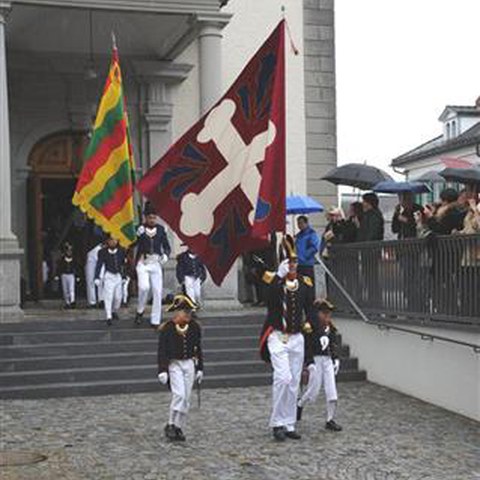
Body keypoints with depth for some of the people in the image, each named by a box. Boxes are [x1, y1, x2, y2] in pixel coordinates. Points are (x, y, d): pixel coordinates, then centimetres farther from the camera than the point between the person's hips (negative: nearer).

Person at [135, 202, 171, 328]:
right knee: (144, 287, -22)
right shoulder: (139, 229, -1)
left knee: (157, 291, -1)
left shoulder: (160, 229, 6)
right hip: (143, 263, -3)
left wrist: (165, 255, -9)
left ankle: (155, 321, 8)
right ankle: (140, 311, 5)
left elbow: (166, 246, 11)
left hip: (156, 263, 3)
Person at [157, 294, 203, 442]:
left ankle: (179, 428, 16)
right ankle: (171, 425, -5)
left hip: (190, 364, 4)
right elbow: (162, 351, -8)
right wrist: (162, 371, -13)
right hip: (174, 365, -4)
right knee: (179, 394, -18)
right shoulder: (167, 328, -9)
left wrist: (199, 369, 9)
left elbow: (198, 349, 10)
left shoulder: (195, 327, 3)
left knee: (186, 398, 5)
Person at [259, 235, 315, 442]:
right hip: (277, 337, -5)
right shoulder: (273, 279, -7)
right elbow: (271, 295, -26)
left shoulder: (305, 283, 7)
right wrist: (280, 275, -33)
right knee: (283, 377, -17)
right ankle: (277, 423, -5)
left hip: (297, 339, 5)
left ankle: (289, 425, 18)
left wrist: (308, 322, -5)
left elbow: (310, 307, 12)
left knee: (294, 382, 8)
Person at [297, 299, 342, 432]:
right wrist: (310, 363, -17)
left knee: (331, 390, 1)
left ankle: (330, 420, 9)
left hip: (328, 360, 6)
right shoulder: (310, 327, -12)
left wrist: (335, 359, 12)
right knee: (314, 390, 0)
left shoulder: (330, 327, 8)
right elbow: (307, 346, -13)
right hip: (316, 359, -6)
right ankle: (299, 405, 30)